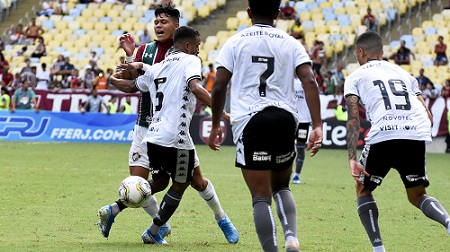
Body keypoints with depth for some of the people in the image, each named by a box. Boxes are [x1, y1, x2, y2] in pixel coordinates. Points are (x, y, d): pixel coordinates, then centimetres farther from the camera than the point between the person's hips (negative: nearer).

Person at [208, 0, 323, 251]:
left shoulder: (236, 42, 8)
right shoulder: (290, 43, 11)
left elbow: (219, 87, 2)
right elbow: (309, 82, -3)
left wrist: (216, 125, 13)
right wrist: (318, 126, -6)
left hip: (250, 120, -2)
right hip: (285, 118, 2)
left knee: (261, 196, 1)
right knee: (282, 187, 20)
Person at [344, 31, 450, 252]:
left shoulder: (355, 77, 18)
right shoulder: (403, 73, 30)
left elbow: (353, 120, 3)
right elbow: (428, 116, 22)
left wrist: (352, 159, -4)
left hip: (383, 134, -4)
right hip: (418, 134, 4)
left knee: (363, 190, 20)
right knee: (417, 196, 19)